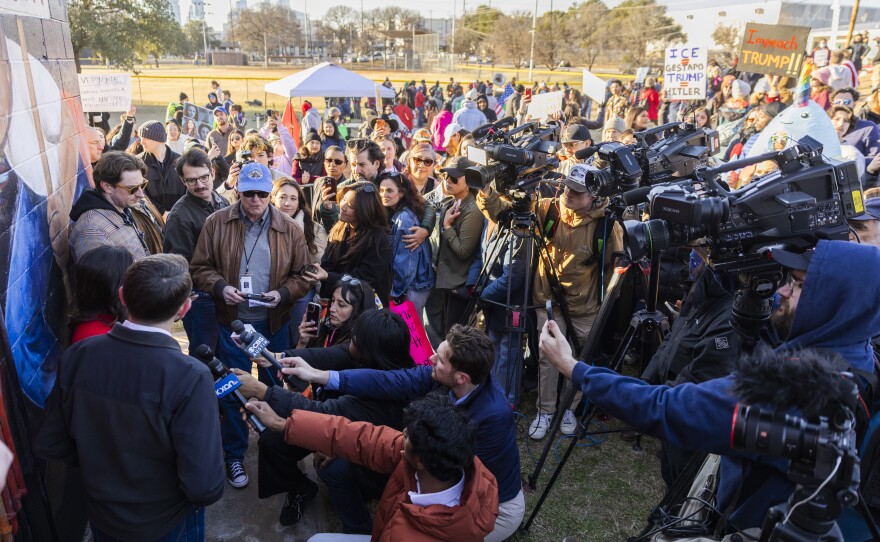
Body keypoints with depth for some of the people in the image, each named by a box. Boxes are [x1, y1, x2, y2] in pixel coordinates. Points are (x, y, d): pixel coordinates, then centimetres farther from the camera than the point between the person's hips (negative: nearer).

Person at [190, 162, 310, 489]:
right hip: (232, 323, -1)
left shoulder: (289, 228, -2)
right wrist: (220, 287, -17)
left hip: (274, 323, 2)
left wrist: (283, 293, -16)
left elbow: (303, 276, 2)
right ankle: (234, 455, 26)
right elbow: (200, 268, 1)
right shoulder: (217, 223, -4)